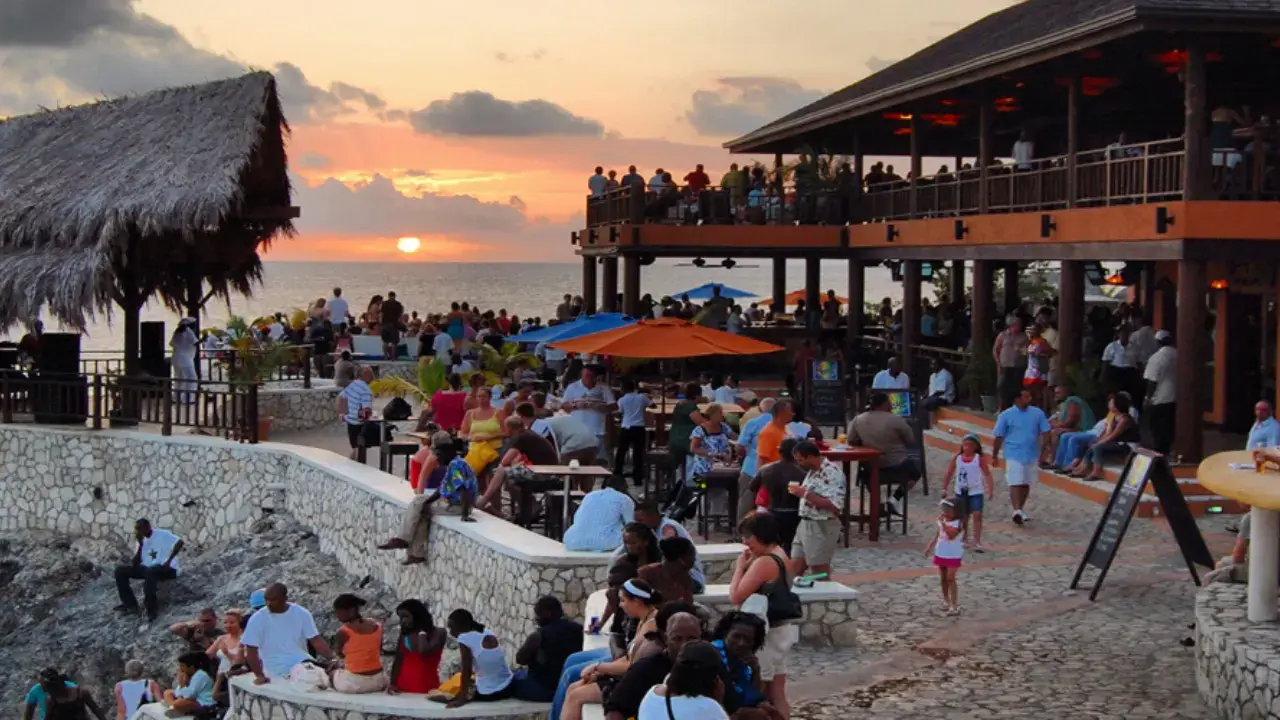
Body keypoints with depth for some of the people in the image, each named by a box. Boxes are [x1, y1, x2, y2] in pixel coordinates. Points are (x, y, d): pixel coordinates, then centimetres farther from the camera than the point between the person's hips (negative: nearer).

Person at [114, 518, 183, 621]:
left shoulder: (162, 535, -8)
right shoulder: (143, 540, 11)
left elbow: (179, 542, -24)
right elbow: (135, 563, 5)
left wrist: (168, 561, -26)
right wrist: (140, 544, -5)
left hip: (167, 569, -7)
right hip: (149, 569, 8)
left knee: (150, 571, -40)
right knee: (120, 570, -4)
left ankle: (150, 609, -33)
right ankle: (130, 604, -8)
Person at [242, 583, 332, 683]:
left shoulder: (301, 614, 1)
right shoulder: (257, 619, -4)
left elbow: (316, 641, -2)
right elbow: (251, 651, -4)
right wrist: (259, 675, -16)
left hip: (302, 663, 3)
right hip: (276, 672, -3)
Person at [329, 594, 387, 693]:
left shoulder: (343, 632, -14)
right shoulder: (377, 626, 0)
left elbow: (339, 654, 4)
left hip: (353, 683, -4)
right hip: (378, 681, 4)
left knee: (331, 671, 28)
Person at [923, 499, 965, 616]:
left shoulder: (957, 523, -18)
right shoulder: (942, 521, 4)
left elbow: (951, 535, -34)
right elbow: (937, 535, 15)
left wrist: (943, 523, -35)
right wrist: (929, 547, 13)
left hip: (953, 556, -7)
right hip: (940, 554, 7)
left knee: (950, 579, -10)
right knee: (943, 579, 14)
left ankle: (955, 606, -8)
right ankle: (946, 601, 29)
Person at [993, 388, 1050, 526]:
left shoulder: (1037, 413, 3)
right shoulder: (1006, 416, -5)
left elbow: (1045, 432, 5)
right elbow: (999, 436, 0)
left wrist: (1042, 449, -7)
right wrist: (995, 455, 4)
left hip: (1031, 455, 4)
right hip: (1014, 454, -4)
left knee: (1026, 483, 12)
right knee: (1015, 483, -13)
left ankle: (1020, 509, 27)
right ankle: (1017, 511, -20)